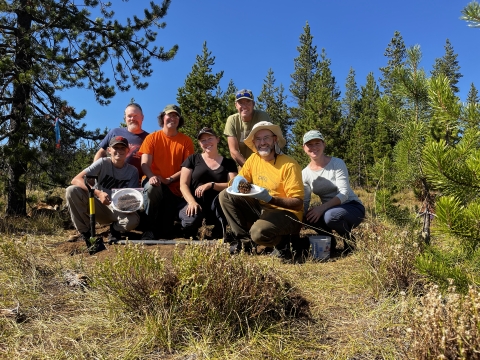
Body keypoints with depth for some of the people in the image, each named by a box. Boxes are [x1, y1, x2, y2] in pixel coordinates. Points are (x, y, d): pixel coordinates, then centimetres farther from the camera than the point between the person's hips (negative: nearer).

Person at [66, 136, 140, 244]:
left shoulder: (132, 171, -5)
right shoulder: (103, 163, -11)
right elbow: (76, 180, -21)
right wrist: (98, 193, -35)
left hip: (118, 210, 0)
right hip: (98, 208, 1)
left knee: (133, 220, -34)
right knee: (72, 190, -25)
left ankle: (115, 230, 4)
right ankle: (85, 232, -8)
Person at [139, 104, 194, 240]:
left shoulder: (186, 141, 5)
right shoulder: (152, 138, 4)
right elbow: (145, 164, -6)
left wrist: (169, 179, -18)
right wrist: (152, 177, -29)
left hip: (175, 187, 0)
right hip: (155, 182, 0)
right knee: (151, 186, -38)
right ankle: (149, 230, -22)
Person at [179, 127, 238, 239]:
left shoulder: (228, 163, 12)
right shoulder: (193, 159, 10)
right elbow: (183, 185, 1)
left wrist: (211, 185, -18)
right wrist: (191, 202, -19)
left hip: (218, 208, 1)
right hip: (197, 204, -1)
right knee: (192, 220, -35)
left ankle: (218, 235, -14)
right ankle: (190, 233, 4)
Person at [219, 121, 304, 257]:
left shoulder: (289, 165, -17)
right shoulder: (254, 158, 1)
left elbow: (298, 203, -18)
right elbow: (242, 177, 13)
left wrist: (270, 199, -32)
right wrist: (238, 179, -13)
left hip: (286, 213, -6)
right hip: (261, 209, 7)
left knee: (259, 233, -35)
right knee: (225, 196, -6)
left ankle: (283, 242, 1)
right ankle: (245, 240, 3)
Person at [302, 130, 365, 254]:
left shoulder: (337, 163, -13)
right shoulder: (305, 173, -2)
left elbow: (344, 194, -21)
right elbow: (304, 202, -5)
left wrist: (322, 207, -35)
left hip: (352, 207, -3)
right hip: (328, 210, 4)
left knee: (330, 215, -36)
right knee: (310, 216, -28)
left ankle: (350, 241, -4)